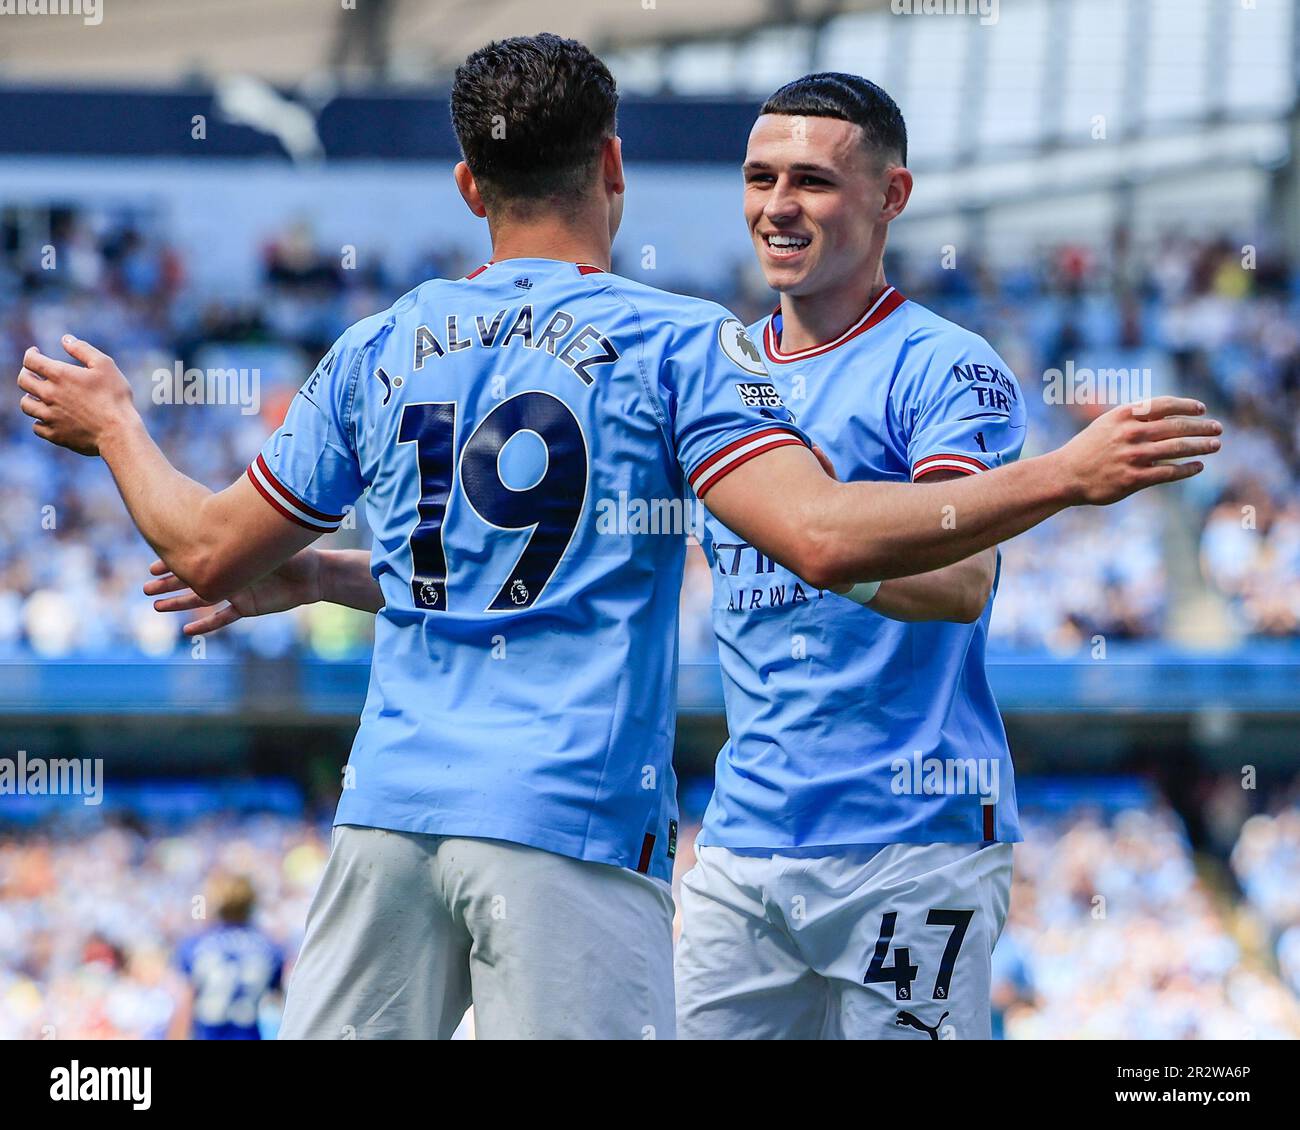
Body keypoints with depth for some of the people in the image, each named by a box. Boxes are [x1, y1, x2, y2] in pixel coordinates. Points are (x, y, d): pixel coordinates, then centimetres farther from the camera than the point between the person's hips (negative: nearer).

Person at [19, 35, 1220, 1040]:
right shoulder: (678, 342, -1)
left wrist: (114, 427, 38)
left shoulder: (378, 351, 12)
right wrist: (1066, 476, -10)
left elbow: (209, 555, 19)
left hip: (389, 809, 4)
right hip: (573, 817, -4)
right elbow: (824, 538, -14)